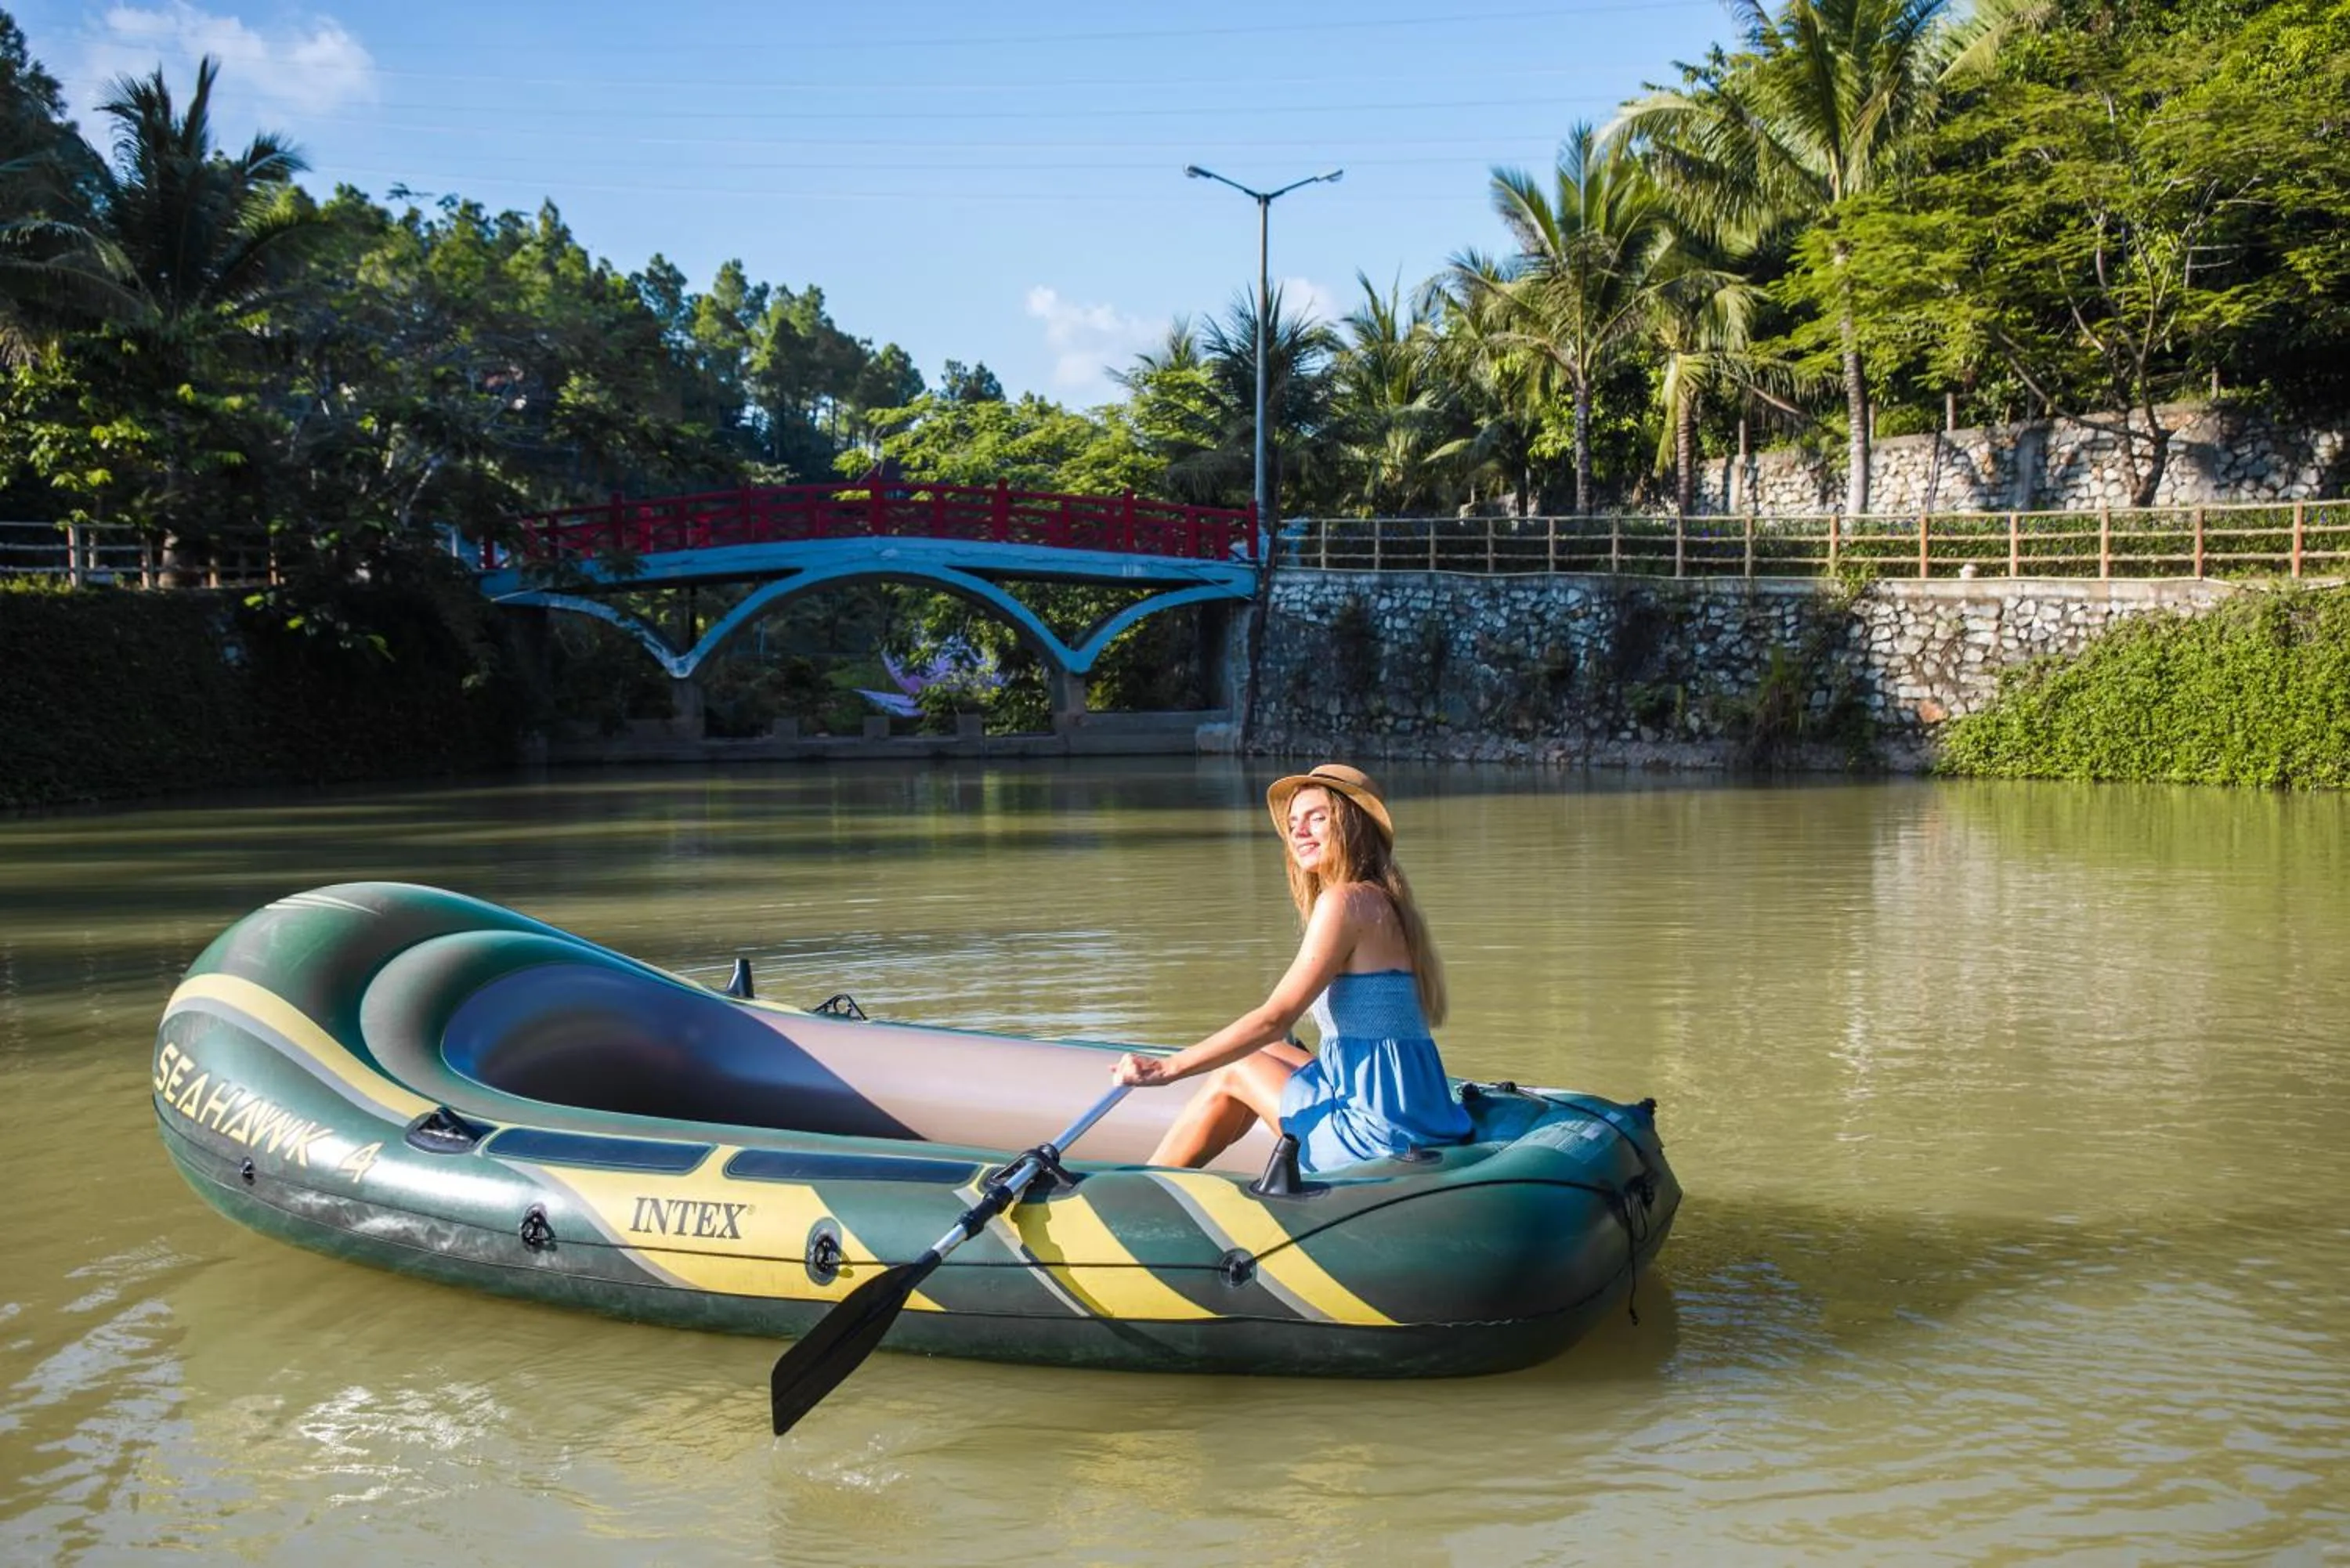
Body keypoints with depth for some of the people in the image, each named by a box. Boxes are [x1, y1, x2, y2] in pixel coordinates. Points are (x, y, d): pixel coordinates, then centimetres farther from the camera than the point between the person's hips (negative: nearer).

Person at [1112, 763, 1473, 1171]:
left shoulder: (1345, 901, -13)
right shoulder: (1382, 902, 15)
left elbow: (1275, 1018, -15)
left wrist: (1168, 1068, -11)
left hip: (1383, 1133, -9)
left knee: (1236, 1071, 9)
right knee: (1263, 1054, 23)